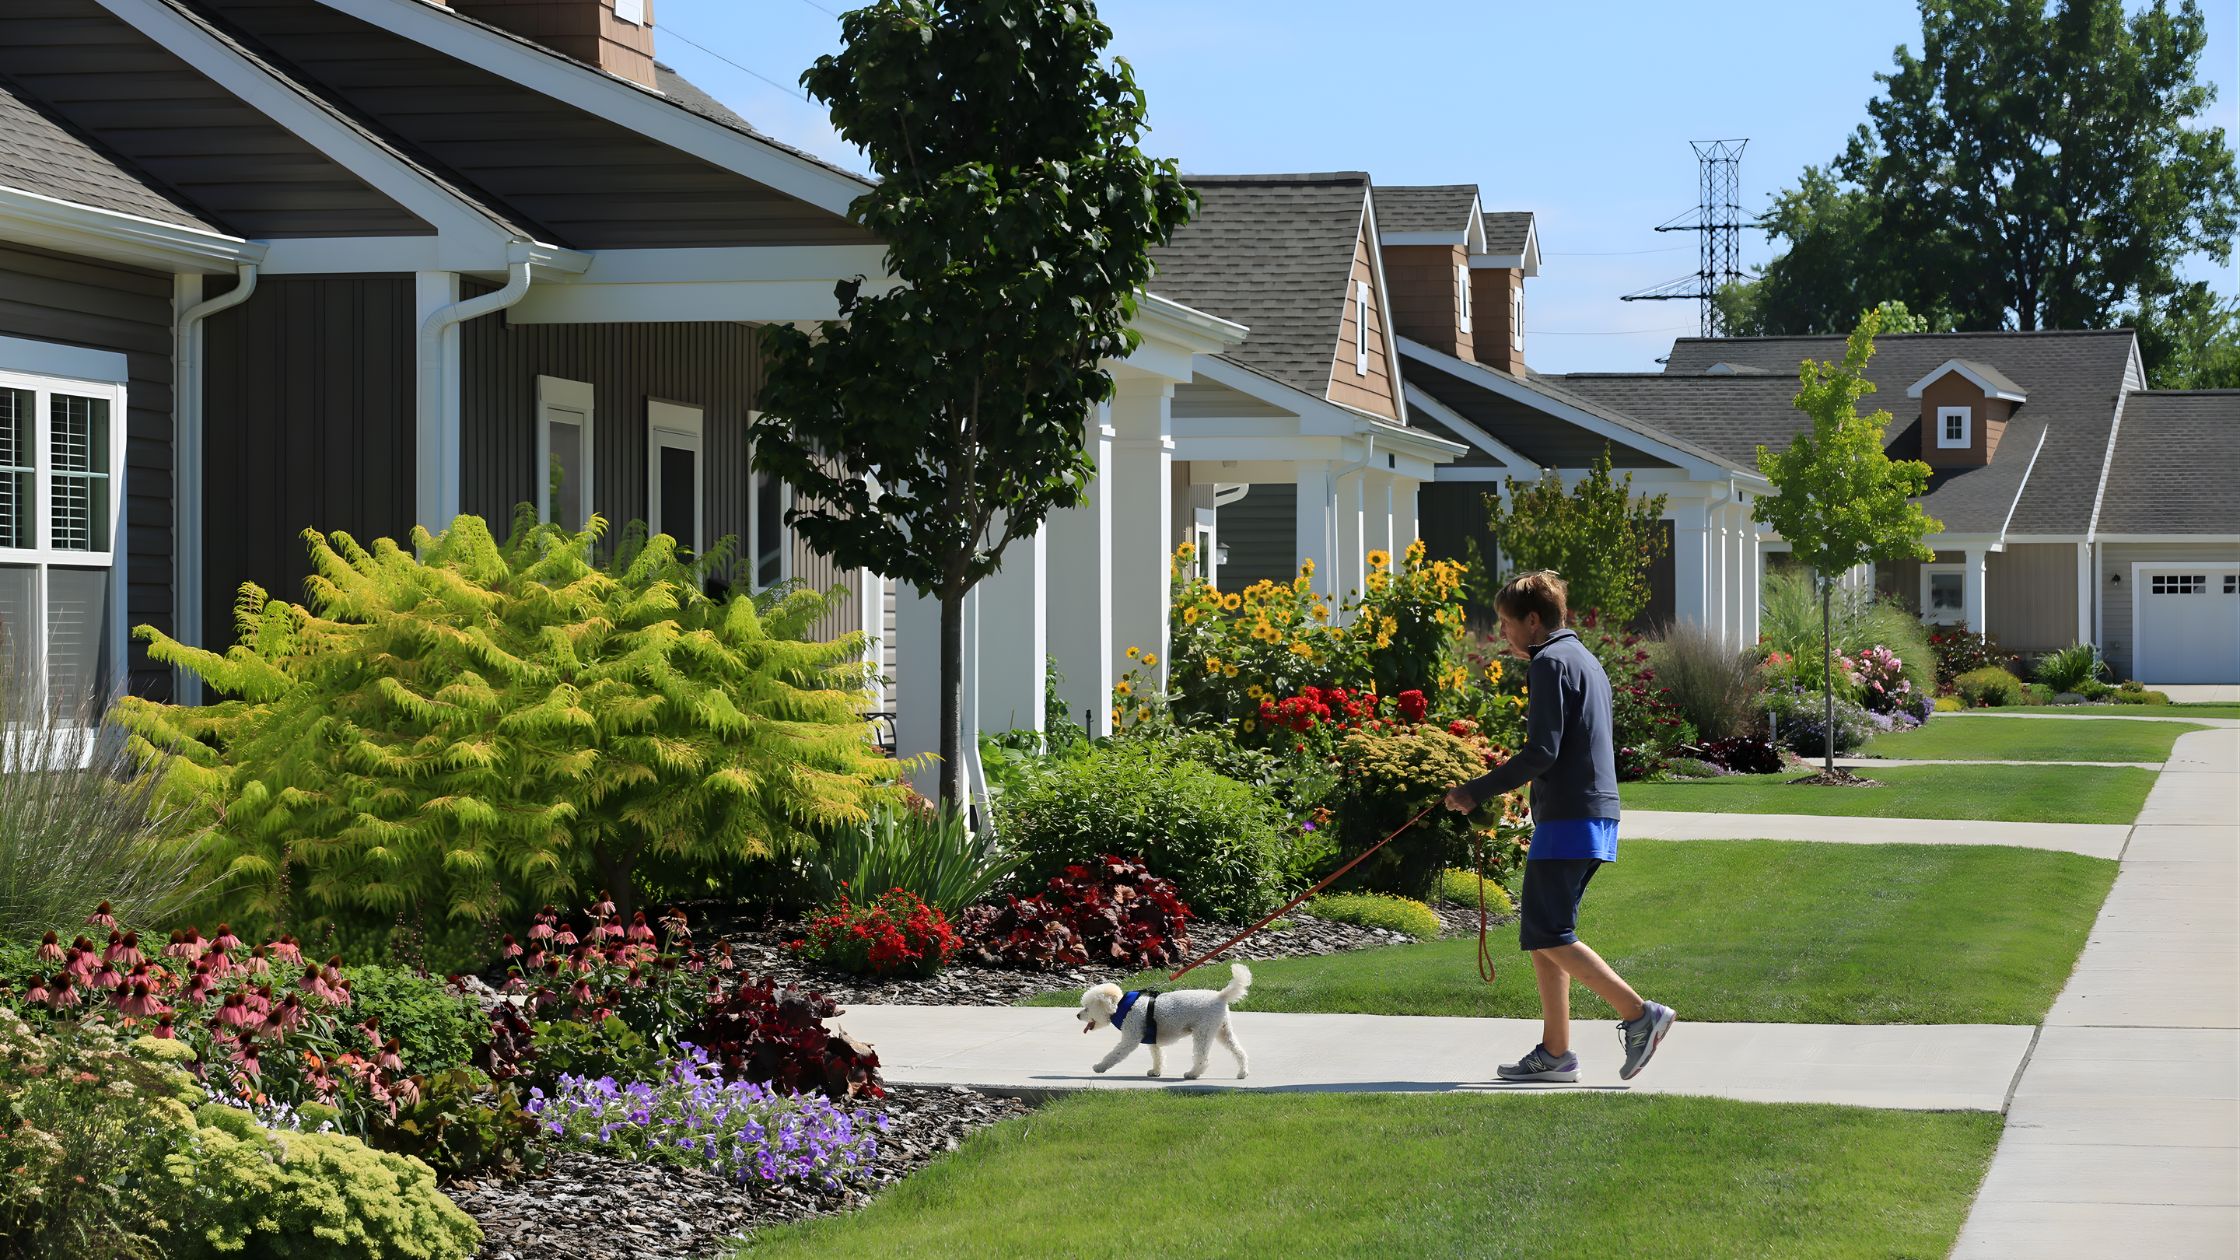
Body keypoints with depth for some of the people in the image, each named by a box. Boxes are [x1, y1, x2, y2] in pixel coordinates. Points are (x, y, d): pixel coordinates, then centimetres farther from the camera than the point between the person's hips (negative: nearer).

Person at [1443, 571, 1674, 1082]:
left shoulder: (1550, 664, -10)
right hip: (1598, 814, 10)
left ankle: (1640, 1013, -13)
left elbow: (1542, 753, -18)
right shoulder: (1586, 661, 21)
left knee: (1548, 936, -10)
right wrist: (1513, 771, 27)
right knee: (1541, 935, 10)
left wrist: (1478, 790, -12)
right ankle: (1555, 1052, 8)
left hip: (1568, 819, -10)